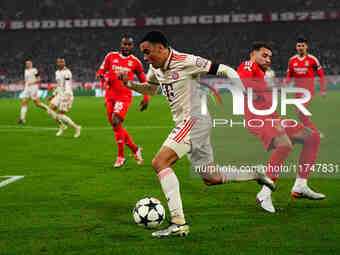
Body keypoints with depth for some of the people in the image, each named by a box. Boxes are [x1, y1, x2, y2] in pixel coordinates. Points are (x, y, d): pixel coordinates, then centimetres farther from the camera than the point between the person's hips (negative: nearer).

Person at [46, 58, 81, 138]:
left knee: (61, 115, -8)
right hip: (59, 94, 9)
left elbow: (68, 86, -22)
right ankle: (62, 126, 12)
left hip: (66, 95, -9)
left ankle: (76, 127, 8)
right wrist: (53, 95, 23)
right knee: (50, 110, -2)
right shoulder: (57, 72, 14)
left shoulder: (66, 72, -14)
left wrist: (67, 96, -32)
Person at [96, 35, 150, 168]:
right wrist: (103, 78, -11)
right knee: (116, 126, 6)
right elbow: (100, 72, 13)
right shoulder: (111, 56, 7)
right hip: (110, 95, 4)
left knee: (116, 122, -21)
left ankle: (121, 156, -10)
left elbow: (143, 81, 15)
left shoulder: (135, 62, 3)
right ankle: (135, 149, 24)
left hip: (124, 96, -4)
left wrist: (146, 98, 10)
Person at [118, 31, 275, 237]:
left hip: (195, 120, -9)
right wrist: (128, 83, 12)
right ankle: (255, 174, 30)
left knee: (160, 162, -20)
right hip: (186, 124, 9)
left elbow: (225, 71, -9)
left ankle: (179, 224, -24)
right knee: (211, 178, 14)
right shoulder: (156, 68, 10)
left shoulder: (186, 62, -14)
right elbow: (150, 89, 30)